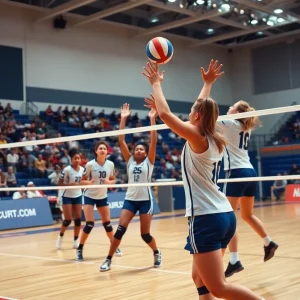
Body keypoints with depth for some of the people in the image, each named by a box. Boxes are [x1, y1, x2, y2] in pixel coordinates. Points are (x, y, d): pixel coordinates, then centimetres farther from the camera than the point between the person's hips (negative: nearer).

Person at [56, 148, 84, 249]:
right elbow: (60, 183, -15)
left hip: (78, 196, 5)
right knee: (68, 220, -5)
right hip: (67, 196, -5)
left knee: (78, 219, 1)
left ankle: (76, 241, 12)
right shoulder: (67, 170, -17)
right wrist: (70, 185, -28)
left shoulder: (82, 169, -2)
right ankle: (60, 237, 20)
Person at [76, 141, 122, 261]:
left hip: (103, 197, 4)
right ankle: (79, 249, 3)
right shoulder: (90, 164, -16)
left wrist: (109, 182, -16)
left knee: (107, 223, 7)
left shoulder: (110, 164, -6)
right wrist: (89, 182, -31)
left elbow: (113, 179, 7)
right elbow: (82, 181, -10)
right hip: (89, 196, -3)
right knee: (89, 224, -12)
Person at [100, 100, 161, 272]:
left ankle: (157, 253, 30)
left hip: (145, 200, -2)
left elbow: (153, 141, -9)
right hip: (130, 199, 2)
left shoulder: (149, 161, 2)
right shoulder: (130, 160, 9)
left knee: (145, 234, 1)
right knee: (121, 229, -11)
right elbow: (121, 141, 2)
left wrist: (152, 119, -15)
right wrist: (123, 119, -4)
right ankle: (109, 260, -3)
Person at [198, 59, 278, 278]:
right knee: (247, 215, 24)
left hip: (237, 173, -8)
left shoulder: (230, 124, -8)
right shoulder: (246, 127, 12)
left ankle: (234, 261, -11)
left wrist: (208, 83, -14)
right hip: (250, 172, 9)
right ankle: (269, 243, 32)